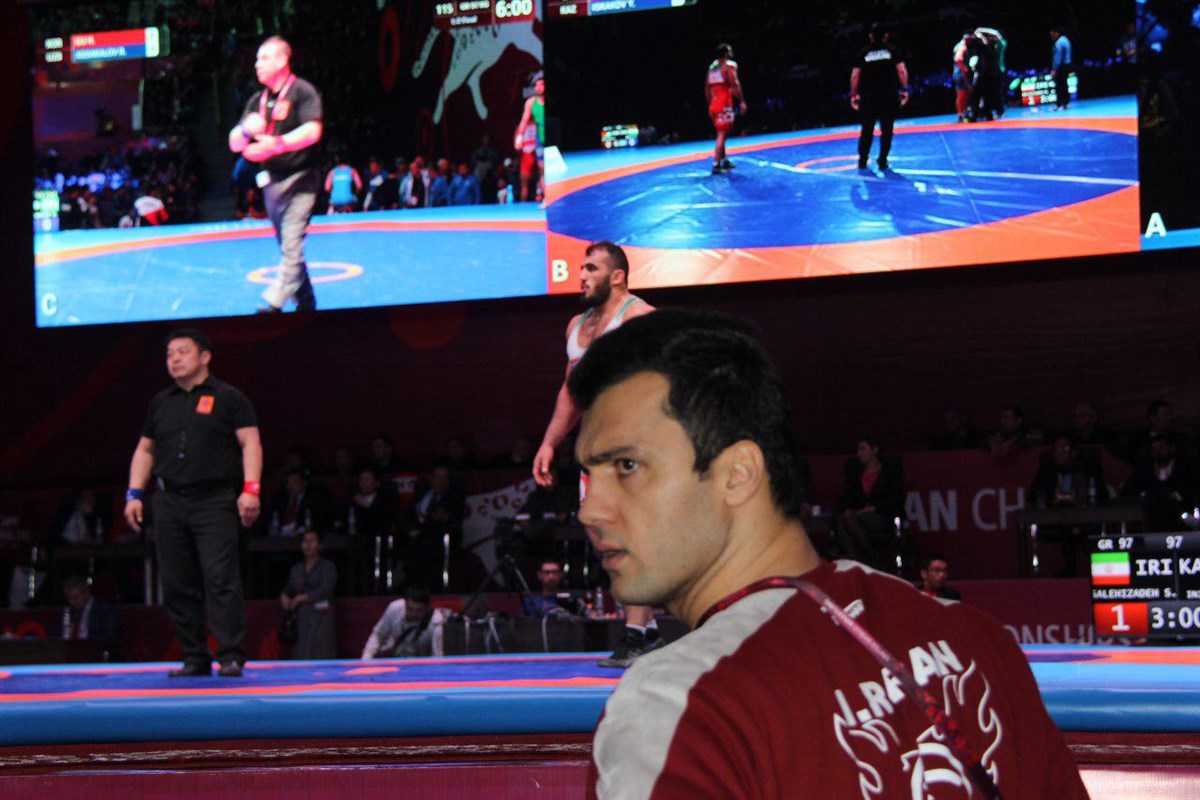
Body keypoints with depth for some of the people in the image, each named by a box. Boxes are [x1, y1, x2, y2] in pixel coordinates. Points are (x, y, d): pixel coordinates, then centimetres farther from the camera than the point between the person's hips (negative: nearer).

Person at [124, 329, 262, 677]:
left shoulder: (228, 398, 4)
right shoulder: (160, 403, 18)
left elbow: (250, 443, -1)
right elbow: (145, 450, 23)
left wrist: (251, 489, -14)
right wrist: (134, 494, 12)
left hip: (215, 501, -5)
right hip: (169, 502, 5)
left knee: (221, 578, -14)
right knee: (177, 585, 2)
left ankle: (231, 655, -12)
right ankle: (194, 658, 9)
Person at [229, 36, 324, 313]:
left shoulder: (302, 92, -7)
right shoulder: (257, 101, 13)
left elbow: (312, 132, -22)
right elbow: (234, 144, 12)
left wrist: (277, 144, -34)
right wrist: (245, 129, -11)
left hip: (299, 180, -8)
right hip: (271, 182, 8)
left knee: (291, 247, -16)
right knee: (287, 248, 14)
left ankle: (273, 304, -24)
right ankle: (306, 301, 26)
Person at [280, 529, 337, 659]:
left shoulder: (327, 566, 6)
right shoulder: (296, 569, 21)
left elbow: (325, 590, -7)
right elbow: (287, 590, 22)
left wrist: (300, 598, -7)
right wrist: (284, 597, -2)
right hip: (301, 621, 4)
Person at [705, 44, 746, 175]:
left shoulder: (712, 67, 17)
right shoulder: (729, 65, -6)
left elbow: (707, 89, 19)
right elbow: (735, 85, -15)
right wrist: (742, 101, -13)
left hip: (713, 105, 8)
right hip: (725, 105, -8)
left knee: (722, 134, 21)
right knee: (722, 135, -9)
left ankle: (724, 161, 31)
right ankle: (716, 165, -15)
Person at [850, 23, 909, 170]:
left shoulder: (863, 53, 5)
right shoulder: (892, 51, 2)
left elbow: (855, 75, 2)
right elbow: (902, 70, -4)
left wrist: (854, 95, 8)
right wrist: (904, 90, 2)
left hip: (868, 96, 1)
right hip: (889, 96, -1)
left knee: (867, 130, 9)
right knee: (886, 130, 7)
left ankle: (862, 161, 9)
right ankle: (883, 161, 5)